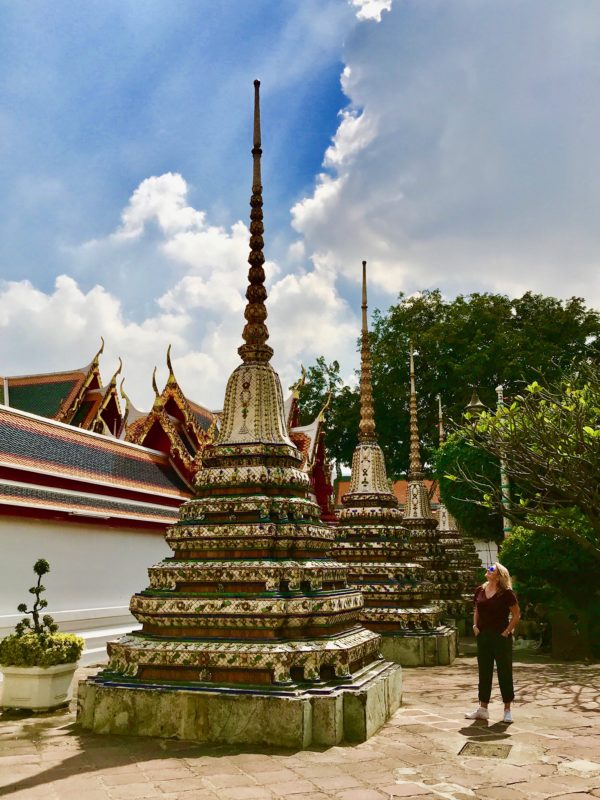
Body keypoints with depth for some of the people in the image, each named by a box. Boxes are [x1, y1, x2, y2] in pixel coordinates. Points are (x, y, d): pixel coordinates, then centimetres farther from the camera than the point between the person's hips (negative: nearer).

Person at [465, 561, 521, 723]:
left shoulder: (506, 593, -9)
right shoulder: (480, 590, 6)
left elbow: (516, 615, -6)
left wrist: (507, 631, -11)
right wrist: (475, 626, 6)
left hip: (501, 637, -5)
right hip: (483, 637, 5)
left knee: (505, 673, 4)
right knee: (484, 673, 11)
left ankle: (507, 710, 14)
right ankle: (483, 709, 19)